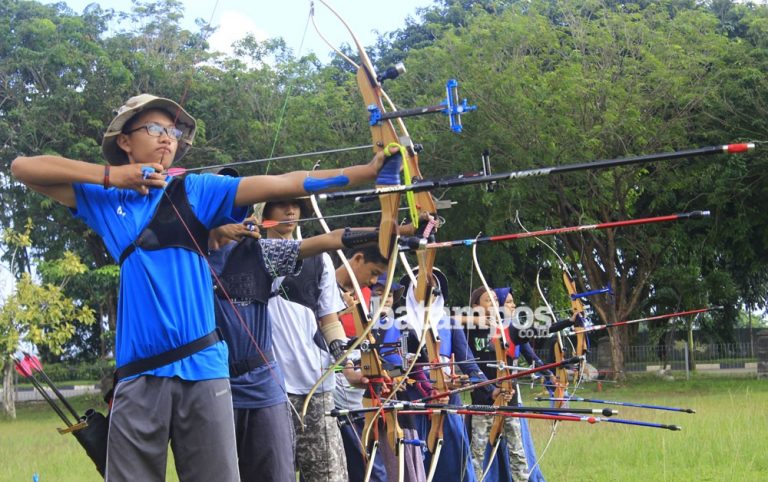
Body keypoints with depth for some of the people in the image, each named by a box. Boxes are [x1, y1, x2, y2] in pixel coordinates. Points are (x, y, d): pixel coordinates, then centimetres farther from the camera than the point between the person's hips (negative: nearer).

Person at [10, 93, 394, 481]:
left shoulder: (195, 191, 10)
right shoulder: (104, 199, 12)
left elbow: (281, 184, 1)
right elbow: (22, 167, 7)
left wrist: (367, 171, -9)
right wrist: (110, 176, 0)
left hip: (201, 367, 0)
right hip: (139, 372, 0)